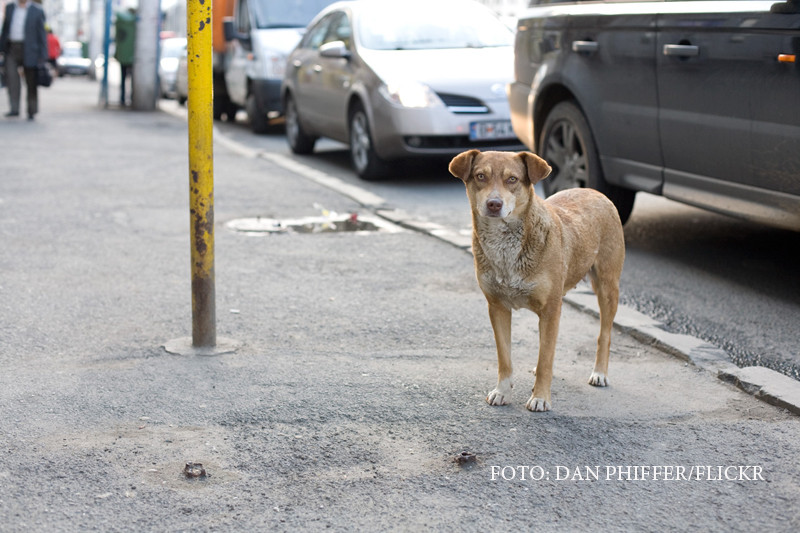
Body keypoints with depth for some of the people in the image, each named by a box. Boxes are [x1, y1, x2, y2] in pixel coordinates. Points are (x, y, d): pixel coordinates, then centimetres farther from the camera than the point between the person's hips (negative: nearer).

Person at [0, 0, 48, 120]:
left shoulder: (37, 11, 1)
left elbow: (42, 35, 0)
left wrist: (42, 56, -5)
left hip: (28, 50, -3)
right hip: (12, 48, 3)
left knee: (31, 82, 3)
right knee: (11, 76, -14)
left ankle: (31, 111, 14)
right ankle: (14, 109, -15)